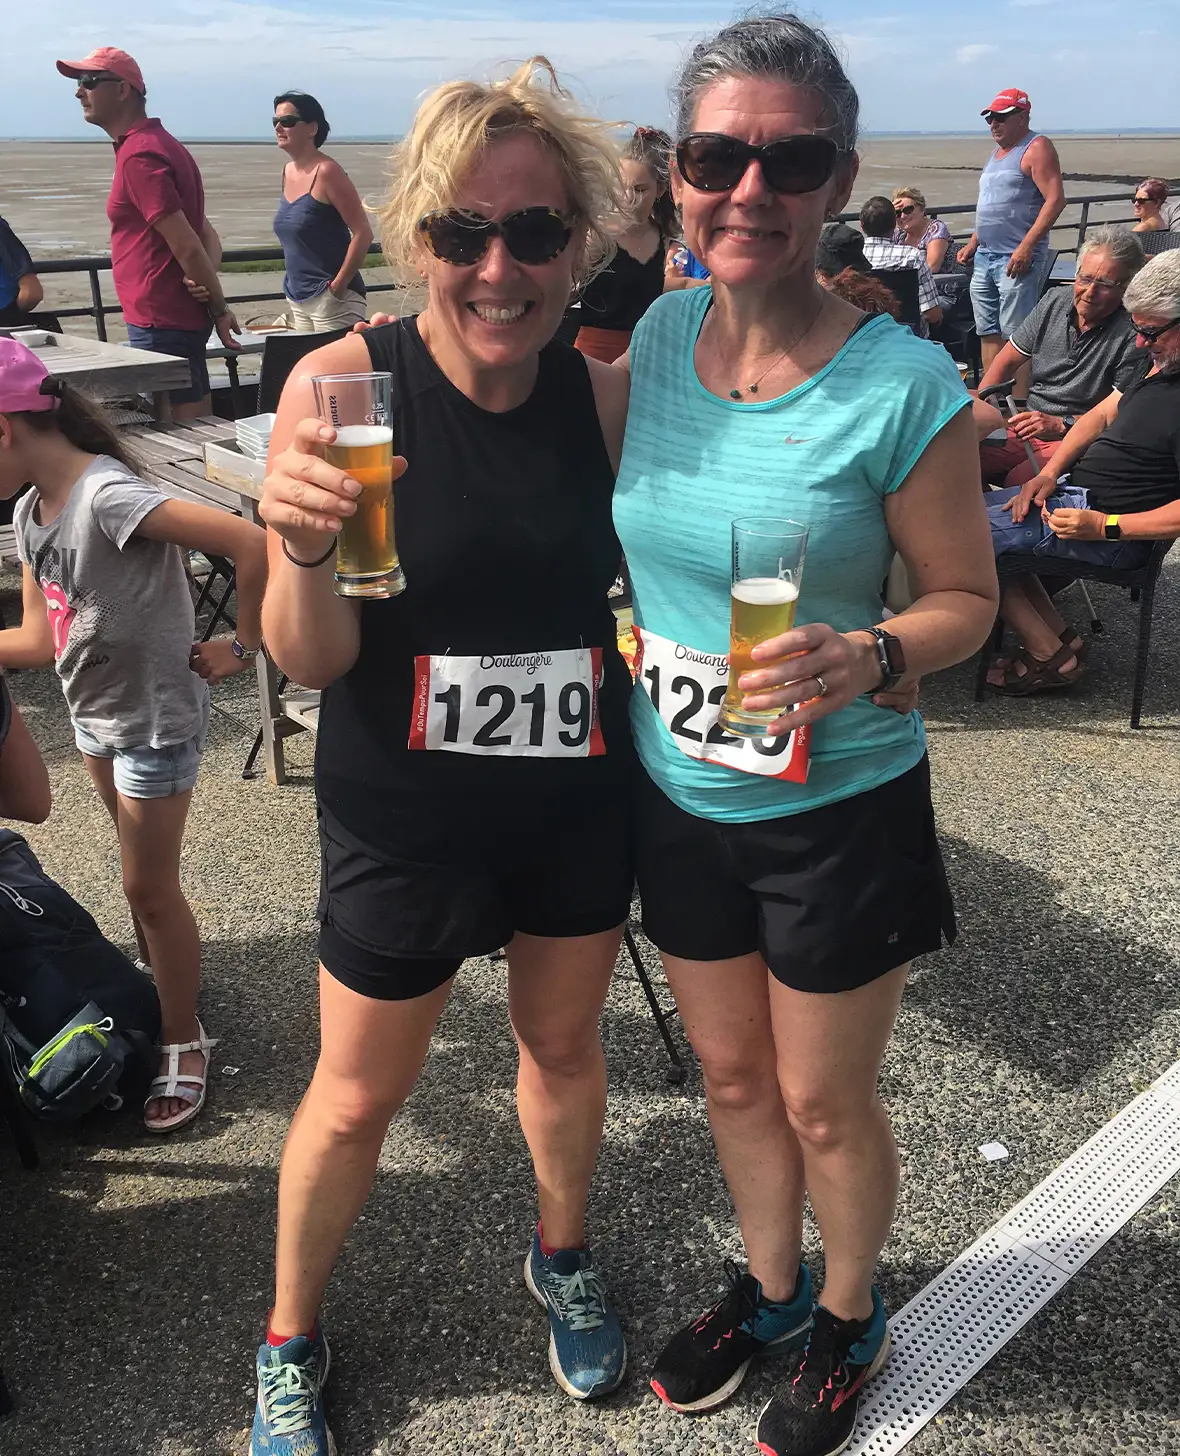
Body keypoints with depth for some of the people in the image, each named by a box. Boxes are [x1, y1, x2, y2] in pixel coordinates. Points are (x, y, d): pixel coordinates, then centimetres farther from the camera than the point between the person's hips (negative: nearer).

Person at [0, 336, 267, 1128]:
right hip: (94, 714, 8)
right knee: (143, 874, 21)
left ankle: (184, 1043, 24)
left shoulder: (107, 497, -27)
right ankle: (165, 988, 41)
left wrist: (242, 649, -24)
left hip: (155, 722, -8)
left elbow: (253, 543, -35)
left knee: (150, 887, 5)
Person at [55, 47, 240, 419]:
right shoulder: (160, 143, 18)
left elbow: (186, 245, -18)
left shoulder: (138, 156, -14)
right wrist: (207, 281, -2)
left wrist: (219, 309, -9)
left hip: (160, 323, -10)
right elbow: (205, 234, 16)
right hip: (183, 318, 10)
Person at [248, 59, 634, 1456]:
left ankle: (561, 1258, 53)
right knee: (357, 1097, 14)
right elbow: (310, 658, -18)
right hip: (403, 817, -3)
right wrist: (302, 549, -38)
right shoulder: (344, 382, -18)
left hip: (578, 799, 3)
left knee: (563, 1042, 23)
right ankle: (289, 1338, 43)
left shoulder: (605, 393, -9)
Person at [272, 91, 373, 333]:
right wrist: (292, 291, 14)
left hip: (330, 298, -8)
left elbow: (363, 233, -17)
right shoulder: (288, 171, 10)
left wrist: (338, 287, -17)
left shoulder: (327, 172, -13)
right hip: (297, 299, 8)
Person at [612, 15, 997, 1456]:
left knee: (824, 1103, 16)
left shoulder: (904, 387, -20)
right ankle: (767, 1287, 51)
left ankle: (847, 1318, 47)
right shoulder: (659, 335, -5)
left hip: (838, 812, -4)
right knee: (732, 1075, 23)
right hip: (678, 795, 5)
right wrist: (639, 651, 0)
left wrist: (866, 658, -29)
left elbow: (964, 597, -10)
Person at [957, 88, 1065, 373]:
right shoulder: (998, 152, 20)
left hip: (1017, 259, -9)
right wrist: (974, 241, 20)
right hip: (985, 258, 9)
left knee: (1015, 334, -11)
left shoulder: (1036, 148, -7)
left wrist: (1026, 246, -24)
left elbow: (1055, 200, -17)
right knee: (987, 331, 8)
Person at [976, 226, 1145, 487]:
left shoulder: (1132, 335, -11)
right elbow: (1006, 361, 13)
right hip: (1027, 427, 6)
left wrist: (1061, 424, -20)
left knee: (1016, 483, -35)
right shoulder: (1055, 301, 8)